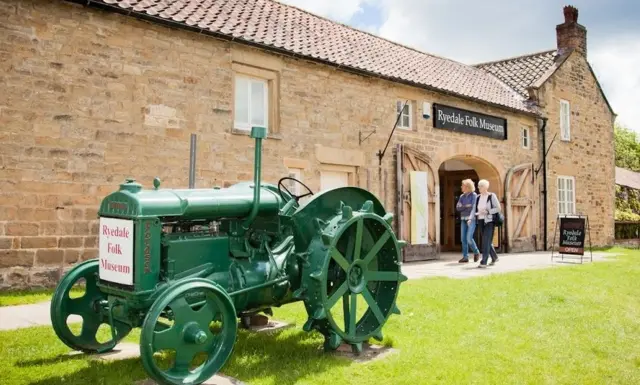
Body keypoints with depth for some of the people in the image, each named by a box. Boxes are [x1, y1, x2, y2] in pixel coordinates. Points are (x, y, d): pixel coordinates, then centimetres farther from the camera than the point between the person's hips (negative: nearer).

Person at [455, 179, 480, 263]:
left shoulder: (474, 195, -6)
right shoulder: (462, 196, 12)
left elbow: (474, 207, -16)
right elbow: (458, 207, 6)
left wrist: (470, 218, -27)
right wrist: (466, 206, -11)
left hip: (472, 219, -6)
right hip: (463, 219, 6)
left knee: (469, 238, -13)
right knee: (463, 239, 1)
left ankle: (476, 252, 10)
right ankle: (465, 257, 6)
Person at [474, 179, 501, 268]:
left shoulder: (492, 196, -6)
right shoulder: (478, 198, 10)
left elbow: (498, 208, -7)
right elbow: (475, 210, 8)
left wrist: (487, 211, -19)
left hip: (489, 221, -6)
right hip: (481, 221, 6)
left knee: (486, 241, -11)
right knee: (487, 241, 15)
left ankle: (483, 262, -11)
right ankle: (494, 257, 35)